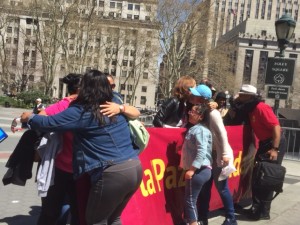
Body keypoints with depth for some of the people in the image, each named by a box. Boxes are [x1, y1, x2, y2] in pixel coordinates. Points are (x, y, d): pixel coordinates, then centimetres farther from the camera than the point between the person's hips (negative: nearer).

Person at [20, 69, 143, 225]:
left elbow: (49, 123, -2)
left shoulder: (82, 112, -7)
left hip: (113, 173, -7)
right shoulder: (115, 103, 11)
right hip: (135, 167, 7)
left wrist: (29, 118, 18)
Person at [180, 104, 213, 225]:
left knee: (190, 200, -5)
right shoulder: (195, 128, 16)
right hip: (198, 170, 10)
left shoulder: (200, 130, -15)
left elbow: (202, 151, -24)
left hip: (199, 170, -10)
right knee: (190, 200, 15)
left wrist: (192, 169, -26)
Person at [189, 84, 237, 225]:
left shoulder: (212, 113, -18)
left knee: (221, 187, 2)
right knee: (204, 187, 12)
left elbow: (222, 133, -19)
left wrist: (225, 154, -21)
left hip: (218, 154, -7)